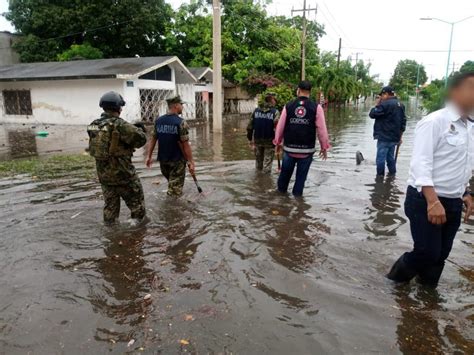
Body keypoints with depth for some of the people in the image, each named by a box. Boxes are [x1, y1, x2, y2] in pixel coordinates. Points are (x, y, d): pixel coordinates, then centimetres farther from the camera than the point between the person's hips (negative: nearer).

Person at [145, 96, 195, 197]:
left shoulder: (158, 121, 2)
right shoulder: (181, 123, -15)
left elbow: (153, 139, 6)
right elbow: (186, 145, -17)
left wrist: (149, 156, 13)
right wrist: (191, 162, -12)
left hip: (162, 160, 6)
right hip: (177, 161, -6)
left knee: (171, 183, 25)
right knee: (175, 189, 2)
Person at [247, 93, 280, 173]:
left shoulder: (256, 111, 3)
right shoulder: (275, 112, -11)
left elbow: (250, 127, 4)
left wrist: (250, 139, 13)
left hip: (257, 140, 4)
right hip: (269, 141, -4)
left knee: (258, 160, 20)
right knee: (267, 161, 5)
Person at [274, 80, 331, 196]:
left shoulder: (288, 106, 0)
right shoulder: (316, 107, -5)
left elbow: (280, 126, 3)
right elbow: (322, 129, -6)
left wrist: (278, 142, 18)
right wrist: (324, 147, 6)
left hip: (289, 148, 2)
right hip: (307, 150, -1)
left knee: (285, 173, 19)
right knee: (301, 176, 11)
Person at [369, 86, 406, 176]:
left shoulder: (385, 104, -16)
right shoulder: (401, 105, 12)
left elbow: (372, 114, -12)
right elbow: (403, 122, 16)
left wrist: (377, 104, 1)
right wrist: (400, 136, 21)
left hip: (384, 138, -9)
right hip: (394, 138, 9)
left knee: (381, 158, -2)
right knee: (390, 158, 19)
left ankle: (380, 176, 3)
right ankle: (392, 174, 27)